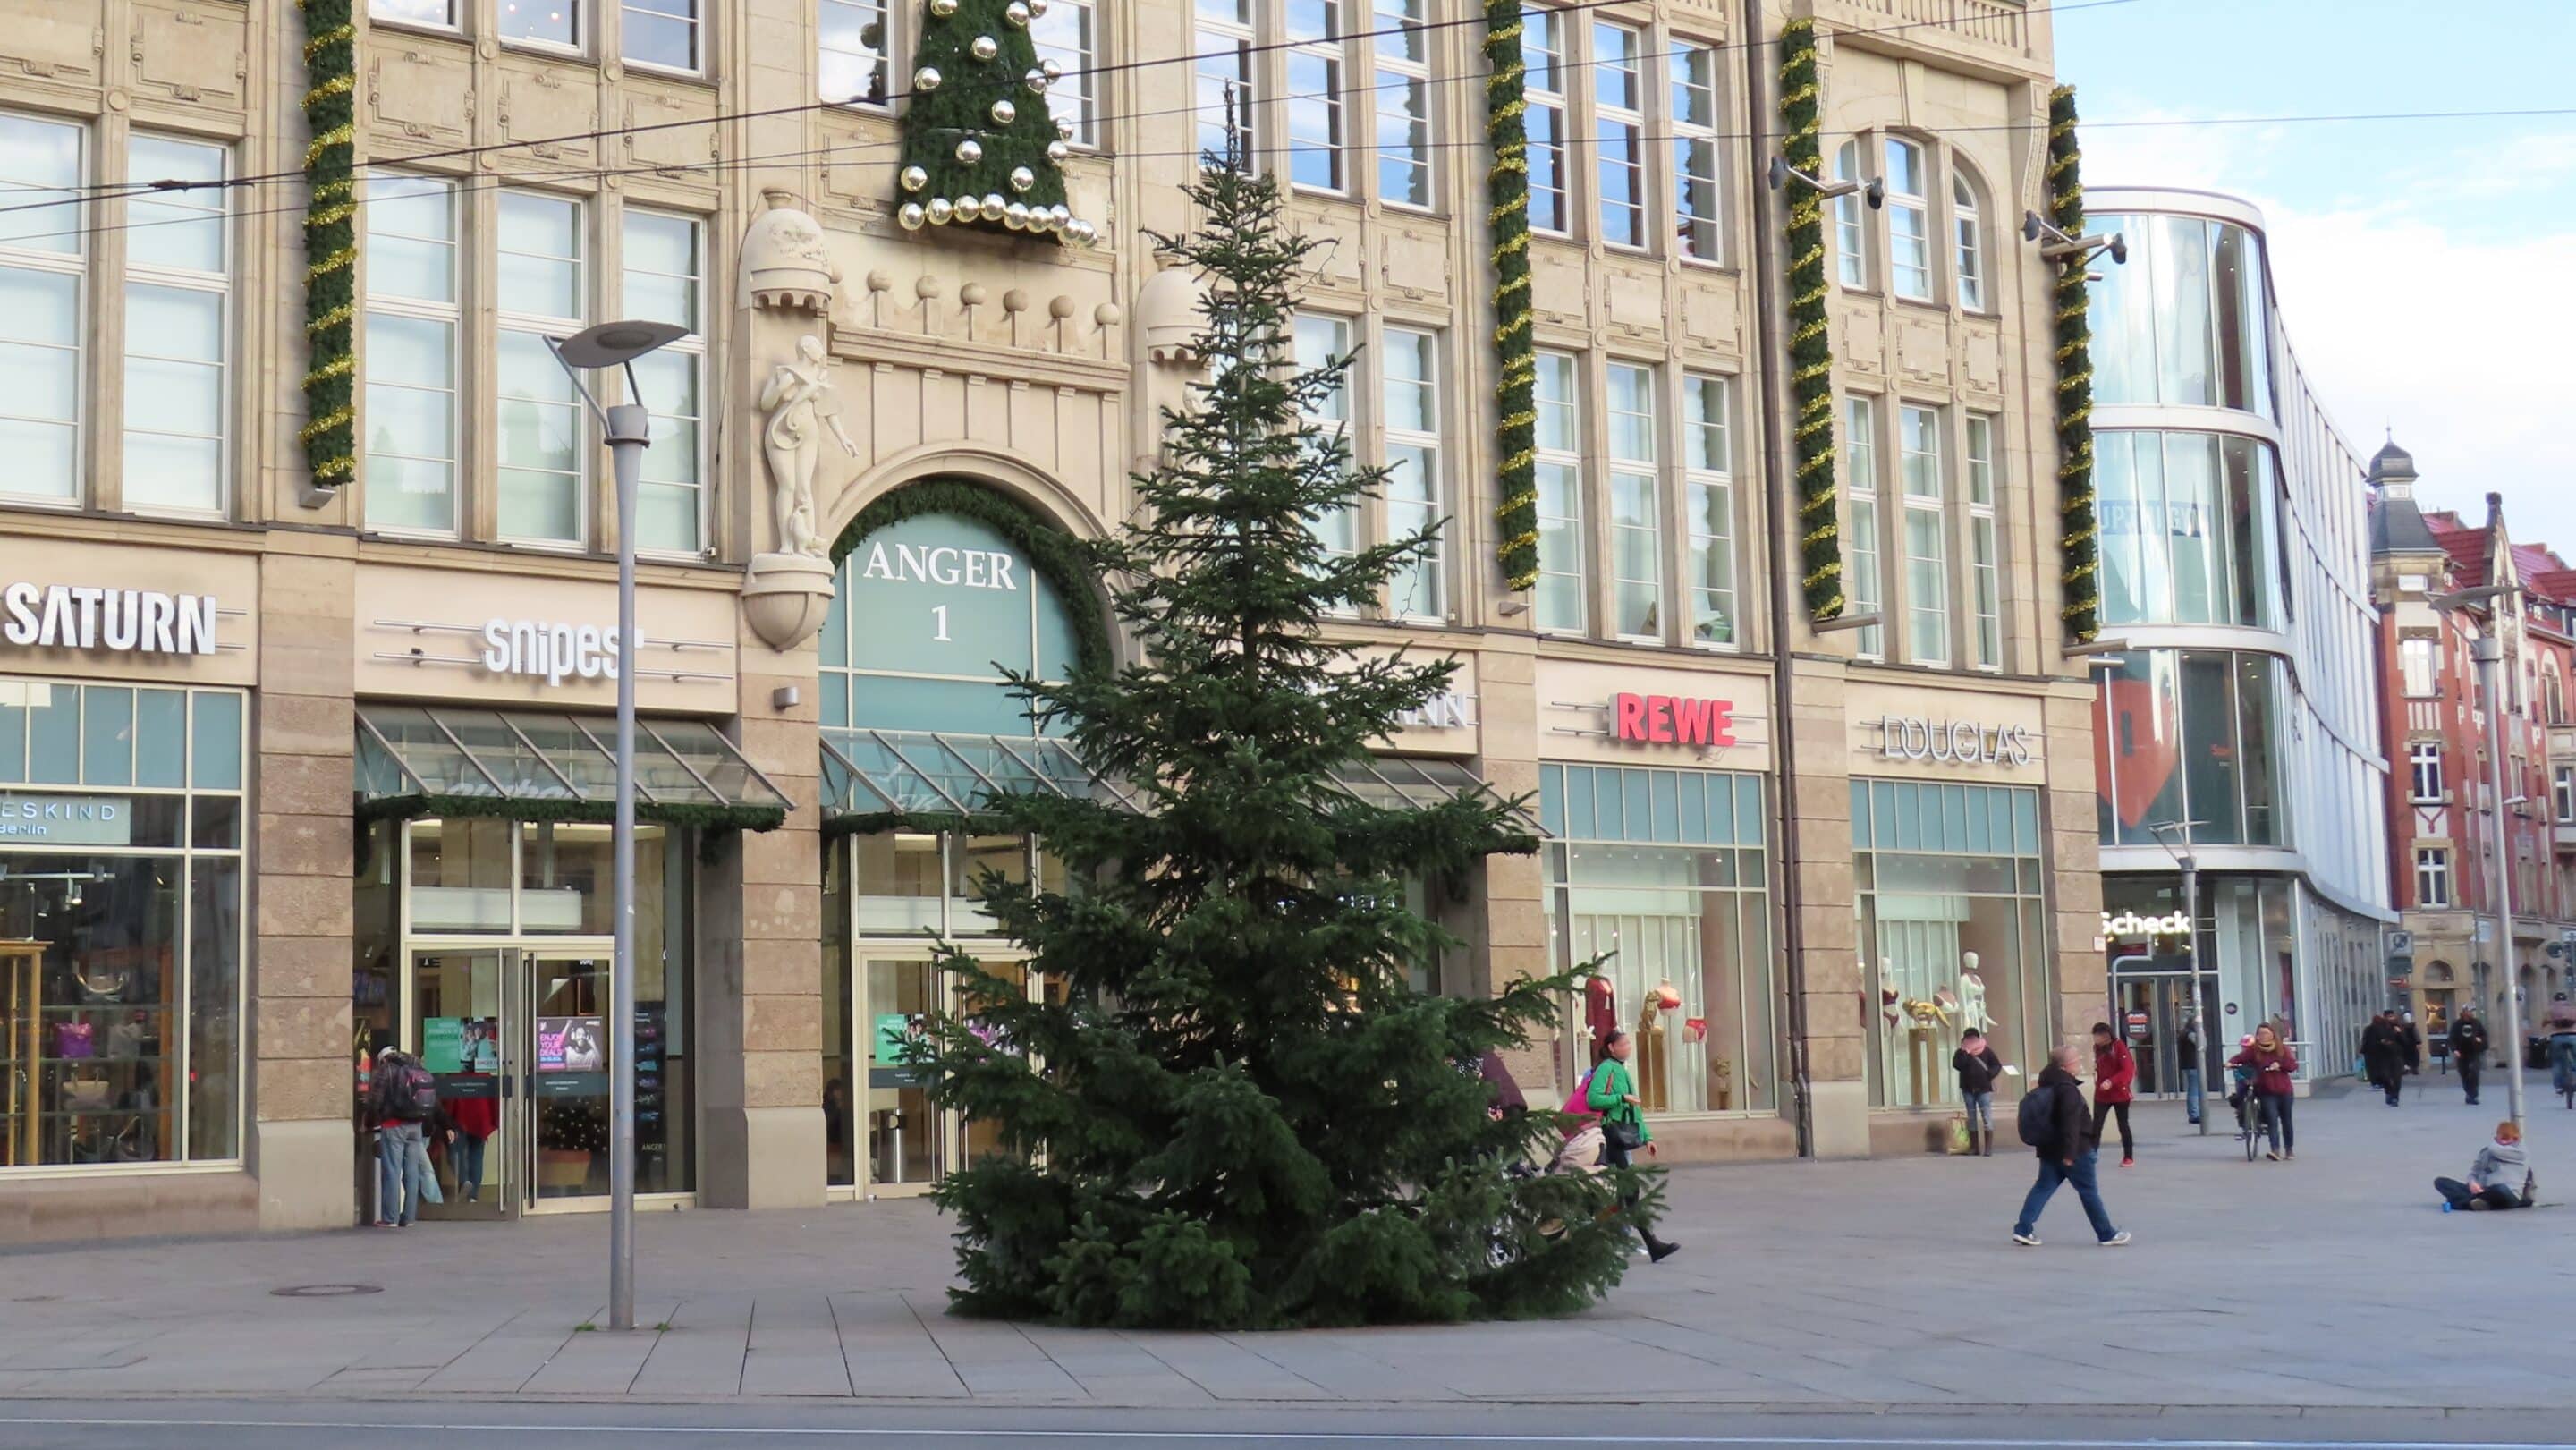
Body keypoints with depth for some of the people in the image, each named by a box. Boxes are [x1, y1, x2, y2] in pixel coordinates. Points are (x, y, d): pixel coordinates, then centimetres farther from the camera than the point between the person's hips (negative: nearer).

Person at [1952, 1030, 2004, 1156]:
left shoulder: (1986, 1050, 2)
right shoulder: (1961, 1053, 3)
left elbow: (1997, 1065, 6)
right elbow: (1956, 1065, -14)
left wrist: (1990, 1074, -10)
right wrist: (1965, 1053, -19)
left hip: (1984, 1089, -2)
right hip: (1968, 1089, 2)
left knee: (1987, 1118, -7)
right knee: (1972, 1118, 7)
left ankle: (1988, 1148, -8)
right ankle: (1974, 1147, 11)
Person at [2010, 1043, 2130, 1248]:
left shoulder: (2046, 1084, 10)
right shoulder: (2067, 1089, -20)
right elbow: (2070, 1122, -26)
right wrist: (2069, 1152, -27)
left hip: (2049, 1149, 8)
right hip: (2075, 1150, -8)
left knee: (2043, 1187, 7)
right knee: (2089, 1191, 3)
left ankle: (2023, 1228, -2)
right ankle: (2107, 1234, 13)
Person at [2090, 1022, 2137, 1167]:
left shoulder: (2119, 1047, -13)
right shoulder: (2097, 1048, 6)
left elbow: (2128, 1070, -20)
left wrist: (2112, 1082, -30)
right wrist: (2098, 1083, 6)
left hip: (2120, 1093, -5)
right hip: (2101, 1094, 5)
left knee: (2123, 1125, 6)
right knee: (2096, 1125, -4)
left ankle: (2129, 1158, 17)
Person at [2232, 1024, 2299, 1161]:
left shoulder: (2282, 1049, 2)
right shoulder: (2254, 1050, -2)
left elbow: (2294, 1065, -2)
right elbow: (2241, 1057, -12)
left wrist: (2280, 1065, -19)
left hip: (2284, 1091, 2)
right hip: (2266, 1093, -2)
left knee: (2286, 1120, 13)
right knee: (2272, 1121, -14)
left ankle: (2289, 1149, 28)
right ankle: (2276, 1150, -23)